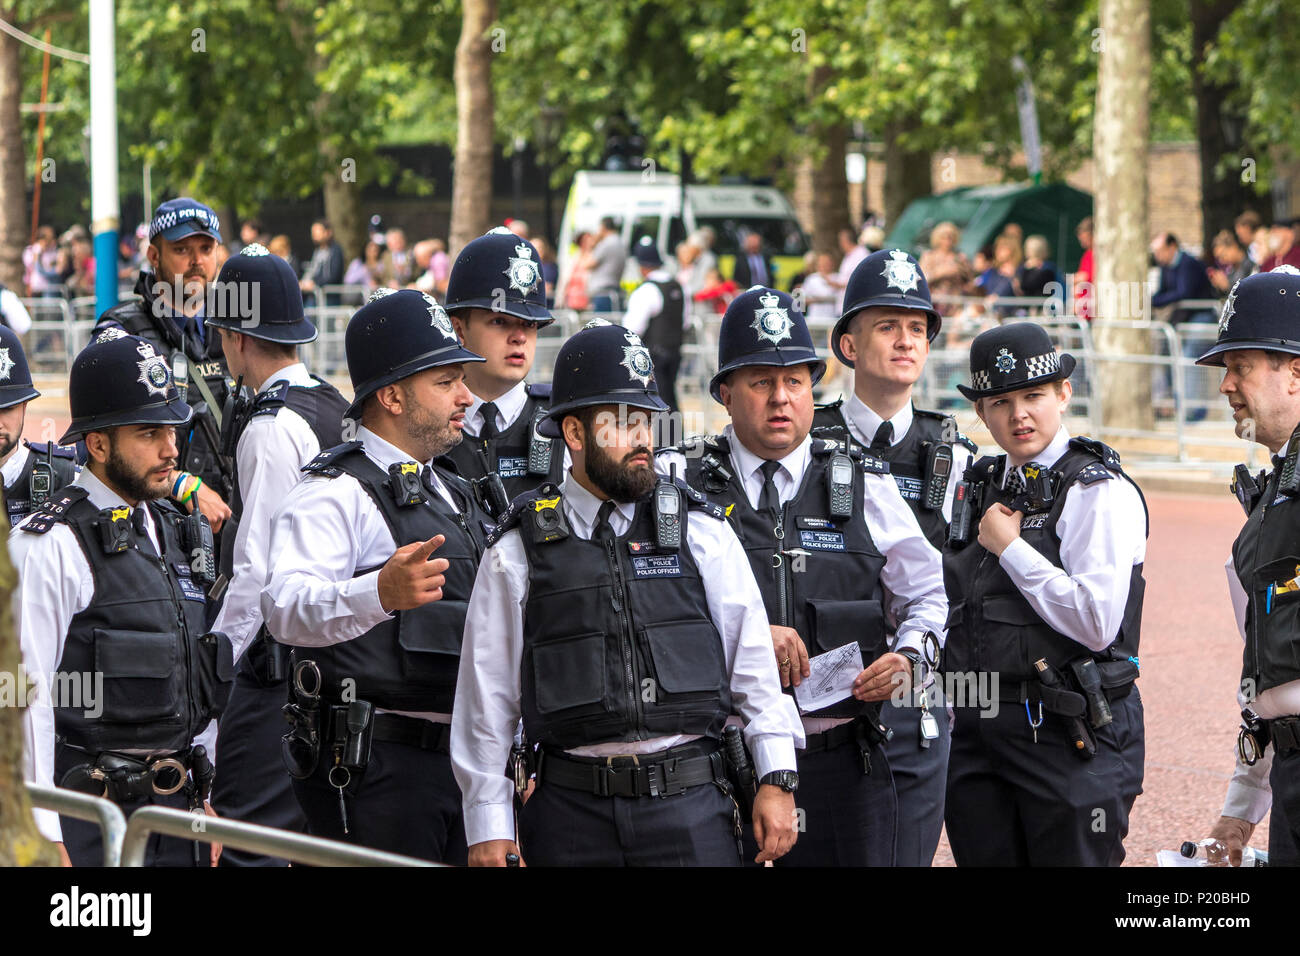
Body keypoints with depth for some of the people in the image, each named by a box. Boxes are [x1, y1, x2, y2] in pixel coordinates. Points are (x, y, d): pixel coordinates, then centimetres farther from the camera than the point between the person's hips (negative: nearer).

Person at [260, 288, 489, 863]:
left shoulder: (452, 494, 20)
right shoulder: (334, 494, -9)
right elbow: (285, 607, -27)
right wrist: (380, 593, -44)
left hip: (463, 763, 8)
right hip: (373, 769, -8)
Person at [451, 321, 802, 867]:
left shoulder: (701, 533, 9)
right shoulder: (520, 552, 4)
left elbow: (752, 658, 9)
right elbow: (489, 689, 6)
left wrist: (777, 779, 2)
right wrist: (488, 826, 2)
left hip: (689, 804, 1)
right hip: (572, 812, -1)